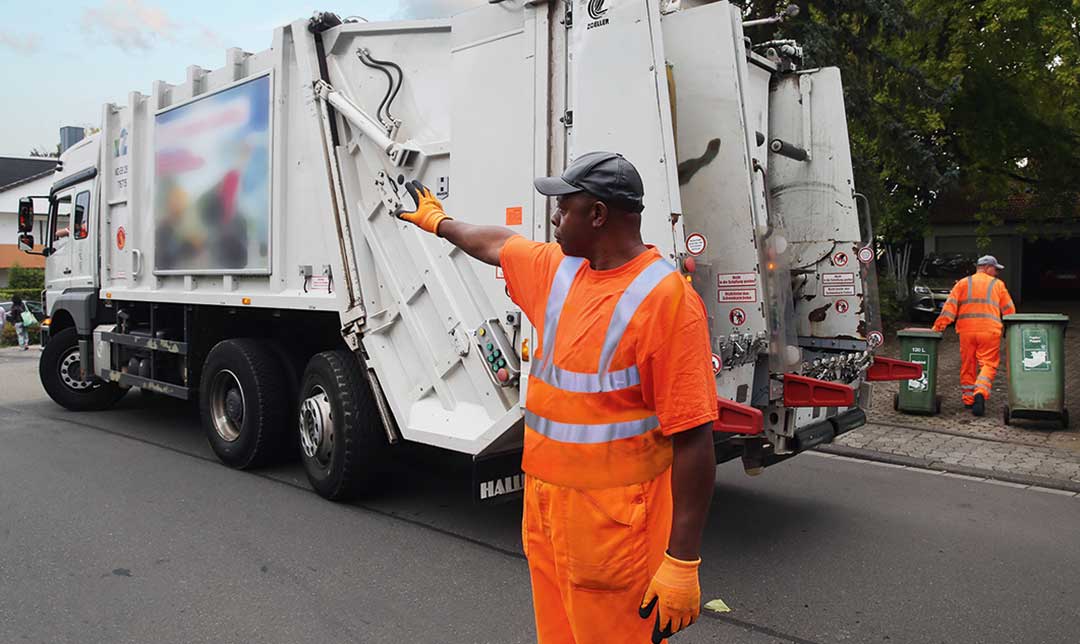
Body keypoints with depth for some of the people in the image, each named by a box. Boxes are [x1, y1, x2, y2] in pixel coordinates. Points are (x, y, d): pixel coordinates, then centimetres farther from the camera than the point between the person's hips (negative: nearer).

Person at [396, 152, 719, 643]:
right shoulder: (557, 269, 6)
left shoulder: (665, 298, -18)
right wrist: (437, 221, 45)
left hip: (614, 526, -7)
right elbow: (495, 244, 28)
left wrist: (682, 563, -19)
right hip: (545, 509, 8)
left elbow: (693, 440, -20)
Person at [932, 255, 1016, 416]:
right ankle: (980, 392, -24)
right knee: (988, 364, -1)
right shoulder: (998, 284, 10)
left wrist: (939, 325, -5)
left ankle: (968, 399, 15)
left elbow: (950, 305, -1)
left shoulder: (963, 283, 11)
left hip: (966, 330, 2)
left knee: (967, 365, 11)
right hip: (990, 330, -2)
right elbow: (1008, 310, 10)